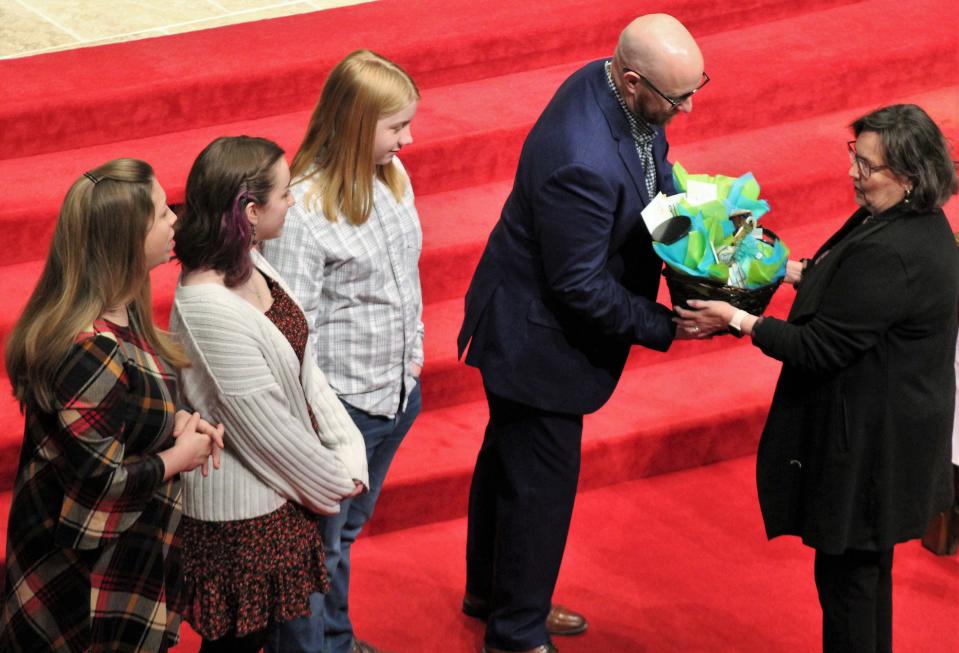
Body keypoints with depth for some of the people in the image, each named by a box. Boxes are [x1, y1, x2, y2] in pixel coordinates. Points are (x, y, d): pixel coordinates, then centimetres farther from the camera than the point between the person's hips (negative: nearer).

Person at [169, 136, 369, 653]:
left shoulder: (251, 265, -3)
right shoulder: (210, 310, -31)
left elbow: (304, 366, 4)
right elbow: (265, 426, -23)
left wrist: (346, 451, -3)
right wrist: (332, 483, -9)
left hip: (271, 491, 9)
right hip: (241, 513, -9)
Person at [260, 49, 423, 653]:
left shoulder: (392, 175, 0)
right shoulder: (303, 209, -25)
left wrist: (414, 351, 14)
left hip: (397, 392, 8)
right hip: (340, 404, -8)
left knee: (349, 528, 27)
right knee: (316, 546, 9)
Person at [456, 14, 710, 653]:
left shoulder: (617, 91, -10)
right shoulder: (582, 163, -39)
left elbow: (656, 176, 9)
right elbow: (580, 286, -29)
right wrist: (664, 326, -21)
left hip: (529, 322, 10)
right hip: (538, 336, -10)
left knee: (509, 457, 26)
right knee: (541, 481, 7)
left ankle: (492, 592, 47)